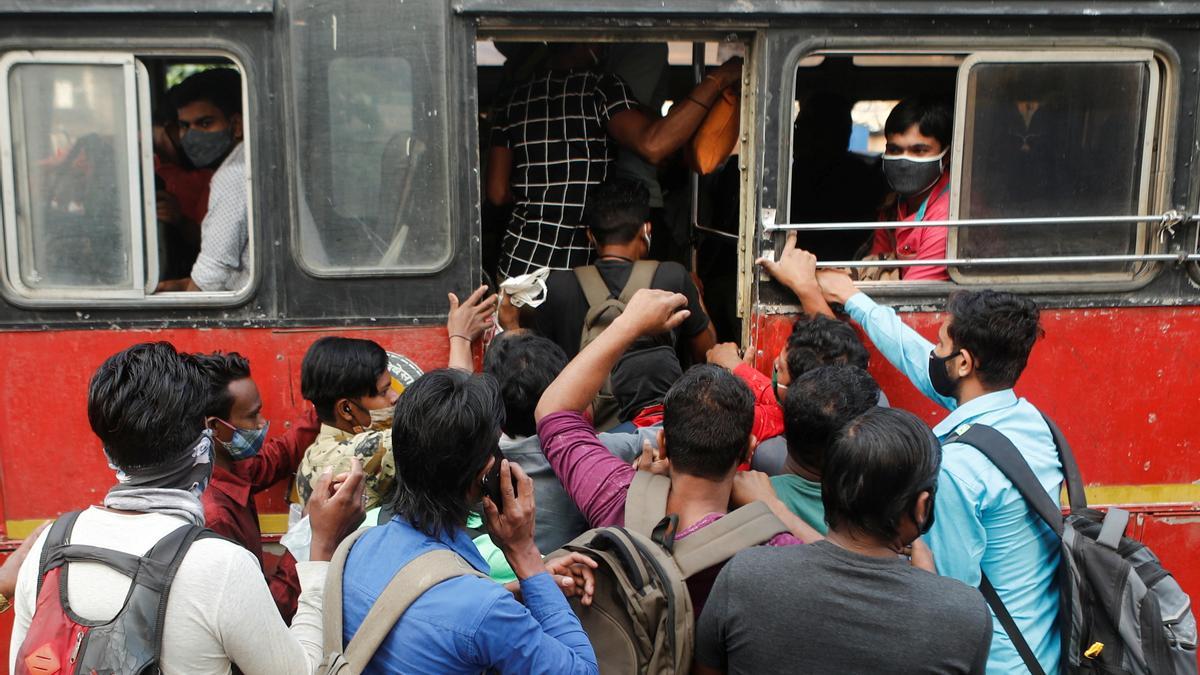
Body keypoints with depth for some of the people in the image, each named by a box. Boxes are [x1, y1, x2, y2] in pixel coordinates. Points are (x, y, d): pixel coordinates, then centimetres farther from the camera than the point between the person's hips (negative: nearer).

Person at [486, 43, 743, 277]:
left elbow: (498, 193, 5)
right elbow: (652, 145, -26)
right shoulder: (601, 88, -8)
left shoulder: (513, 100, 7)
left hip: (521, 262, 4)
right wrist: (717, 80, -22)